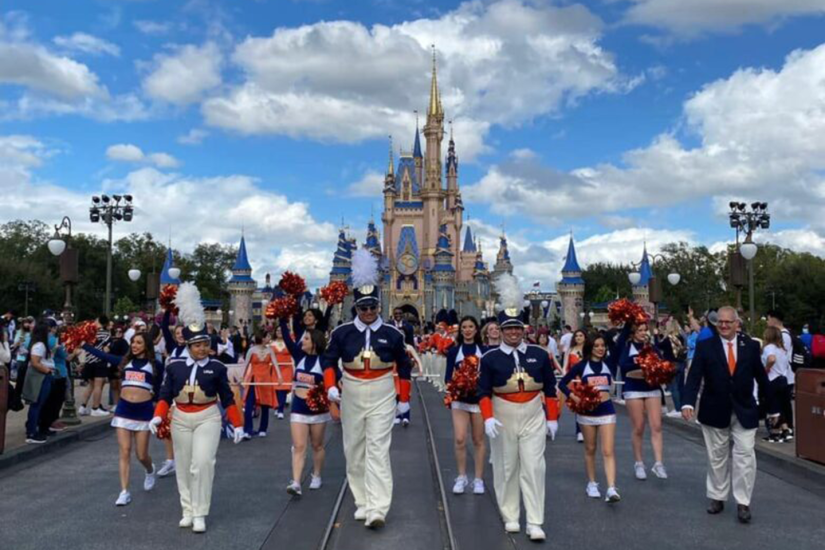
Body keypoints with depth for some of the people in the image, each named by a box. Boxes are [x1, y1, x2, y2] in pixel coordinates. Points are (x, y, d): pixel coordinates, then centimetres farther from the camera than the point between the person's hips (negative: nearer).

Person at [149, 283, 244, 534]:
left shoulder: (217, 367, -4)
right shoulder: (174, 365, -1)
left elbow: (227, 398, 2)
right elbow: (165, 395, 1)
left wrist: (237, 424, 0)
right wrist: (158, 417, -15)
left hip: (208, 418, -2)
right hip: (180, 419, 3)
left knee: (202, 463, -13)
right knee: (184, 467, 9)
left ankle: (200, 514, -3)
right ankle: (188, 511, 22)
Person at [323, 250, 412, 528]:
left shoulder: (392, 334, -3)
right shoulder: (342, 332, -2)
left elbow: (404, 367, 6)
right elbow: (329, 360, 4)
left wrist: (404, 399, 8)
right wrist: (331, 387, -12)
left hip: (382, 395, -2)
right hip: (351, 395, 3)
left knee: (378, 450, -9)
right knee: (354, 450, 11)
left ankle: (377, 510, -11)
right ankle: (362, 502, 25)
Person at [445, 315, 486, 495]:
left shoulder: (484, 351, 2)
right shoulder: (454, 351, 3)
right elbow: (448, 377, 1)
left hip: (479, 399, 0)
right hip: (459, 400, 0)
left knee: (478, 440, 7)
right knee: (459, 439, -6)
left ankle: (478, 479, 17)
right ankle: (462, 477, 11)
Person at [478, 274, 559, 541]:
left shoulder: (540, 354, 0)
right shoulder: (490, 358, -5)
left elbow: (550, 389, 6)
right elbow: (484, 392, -5)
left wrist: (552, 418, 6)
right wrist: (488, 418, -17)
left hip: (533, 417, 1)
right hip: (503, 418, 0)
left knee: (534, 468, -1)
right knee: (506, 468, 10)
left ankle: (535, 523, 5)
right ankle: (510, 517, 25)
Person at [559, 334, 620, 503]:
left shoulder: (609, 363, 2)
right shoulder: (582, 365, -2)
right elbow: (562, 383, 0)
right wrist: (573, 397, -13)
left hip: (606, 410, 0)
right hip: (587, 411, 0)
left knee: (608, 451, -8)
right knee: (590, 449, 11)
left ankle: (611, 489, -15)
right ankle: (592, 484, 25)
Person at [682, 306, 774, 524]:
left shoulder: (751, 346, -1)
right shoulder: (705, 346, -5)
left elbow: (761, 376, 4)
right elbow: (694, 376, -13)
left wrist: (772, 405, 8)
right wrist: (688, 403, -27)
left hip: (744, 411, 0)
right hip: (715, 411, 0)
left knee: (745, 454, -3)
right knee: (716, 457, 11)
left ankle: (742, 502, 8)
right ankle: (717, 497, 25)